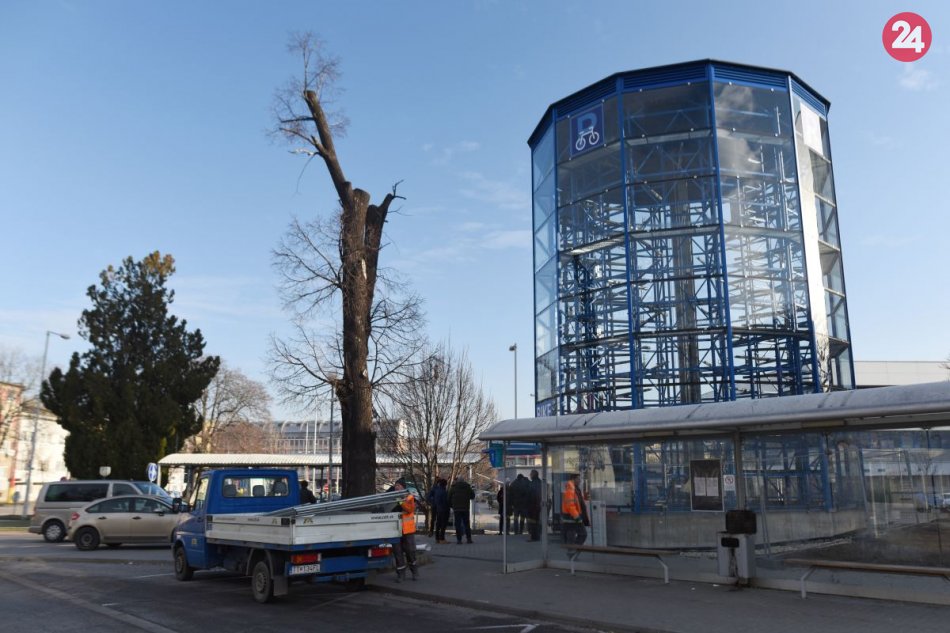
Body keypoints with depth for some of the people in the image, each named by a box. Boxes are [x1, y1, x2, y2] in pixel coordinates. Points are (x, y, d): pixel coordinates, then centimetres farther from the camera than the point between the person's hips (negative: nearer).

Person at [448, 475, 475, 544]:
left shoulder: (453, 487, 0)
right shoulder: (467, 487, 3)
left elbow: (449, 498, 1)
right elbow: (473, 496, 10)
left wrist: (451, 506, 15)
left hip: (456, 508, -1)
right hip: (465, 508, 2)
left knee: (458, 524, 0)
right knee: (467, 523, 11)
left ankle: (459, 539, -4)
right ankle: (468, 538, 9)